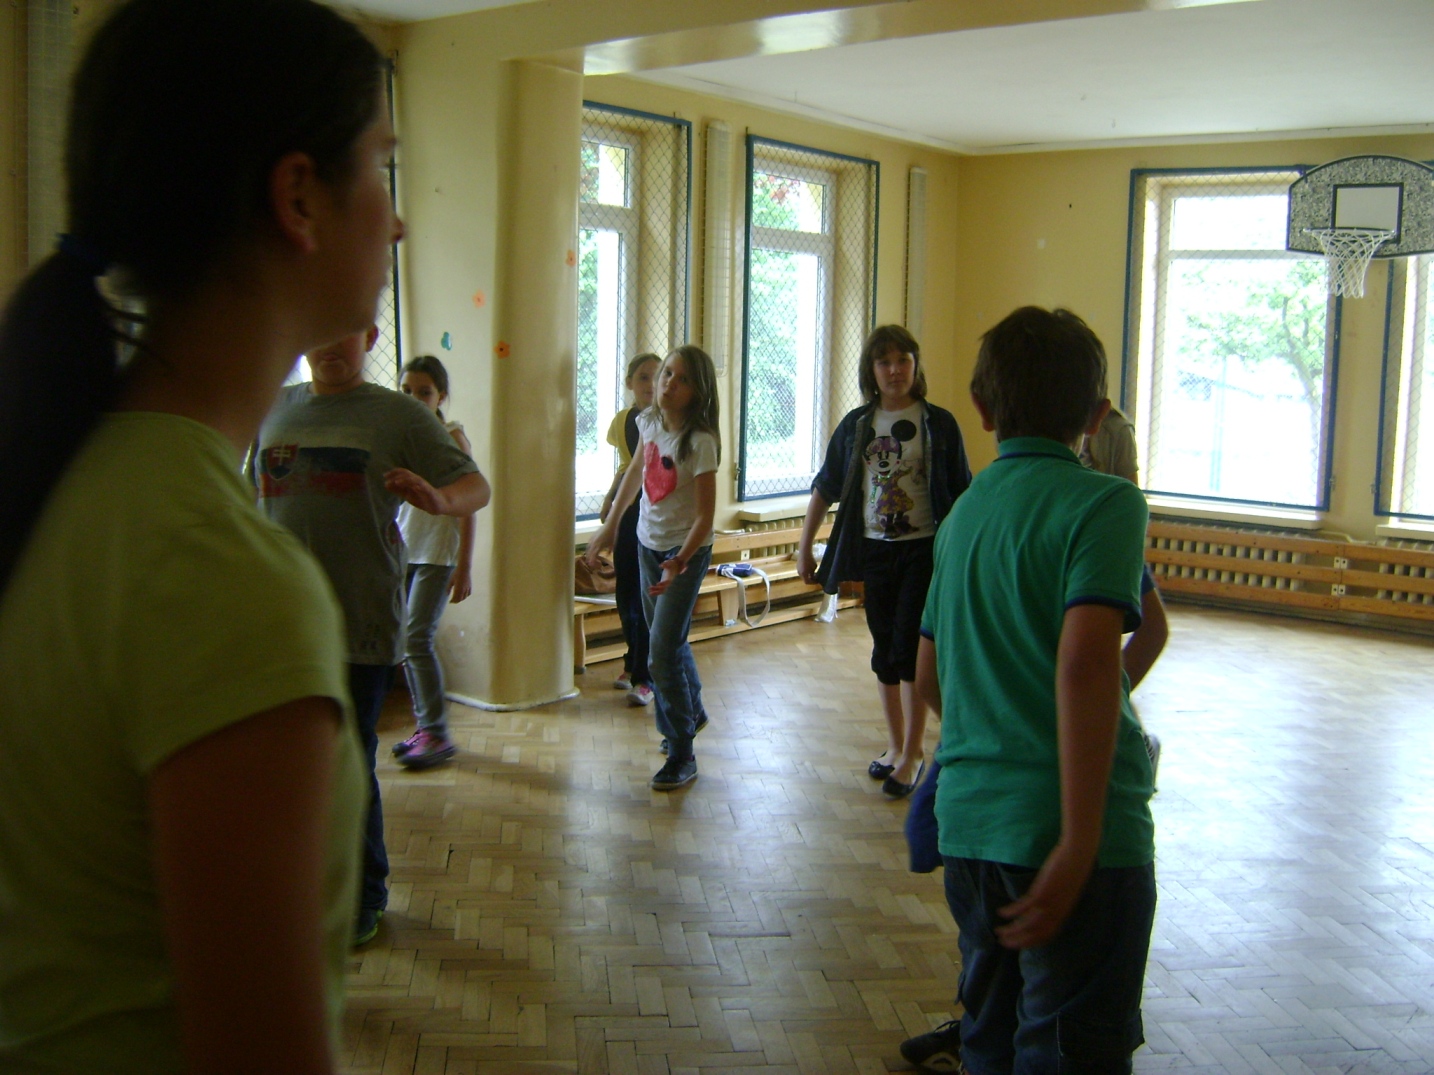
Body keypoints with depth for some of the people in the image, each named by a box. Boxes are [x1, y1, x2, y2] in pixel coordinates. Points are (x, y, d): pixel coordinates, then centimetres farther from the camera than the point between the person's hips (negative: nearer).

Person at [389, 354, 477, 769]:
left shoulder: (451, 438, -6)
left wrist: (464, 568, -11)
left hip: (438, 553, -6)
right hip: (401, 551, 6)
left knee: (416, 638, -10)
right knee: (405, 642, 5)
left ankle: (436, 734, -2)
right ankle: (425, 727, 16)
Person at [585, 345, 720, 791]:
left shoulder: (701, 441, -22)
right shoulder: (649, 421, -4)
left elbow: (705, 517, -24)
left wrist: (679, 564, -35)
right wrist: (609, 526, 18)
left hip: (686, 551, -7)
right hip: (649, 544, 7)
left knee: (663, 653, -10)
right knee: (669, 641, 21)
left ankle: (682, 754, 2)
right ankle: (692, 713, 46)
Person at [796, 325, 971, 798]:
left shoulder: (939, 423, -4)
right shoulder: (856, 425, 4)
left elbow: (961, 495, -2)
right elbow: (825, 488, 9)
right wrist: (805, 546, 7)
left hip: (923, 550, -4)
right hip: (874, 549, 4)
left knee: (910, 648, -7)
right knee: (885, 650, 11)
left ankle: (913, 751, 7)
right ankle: (895, 745, 25)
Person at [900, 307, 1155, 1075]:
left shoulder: (963, 512, 11)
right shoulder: (1103, 502, -9)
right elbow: (1086, 664, -22)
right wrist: (1080, 843, -22)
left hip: (969, 818, 7)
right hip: (1065, 824, -6)